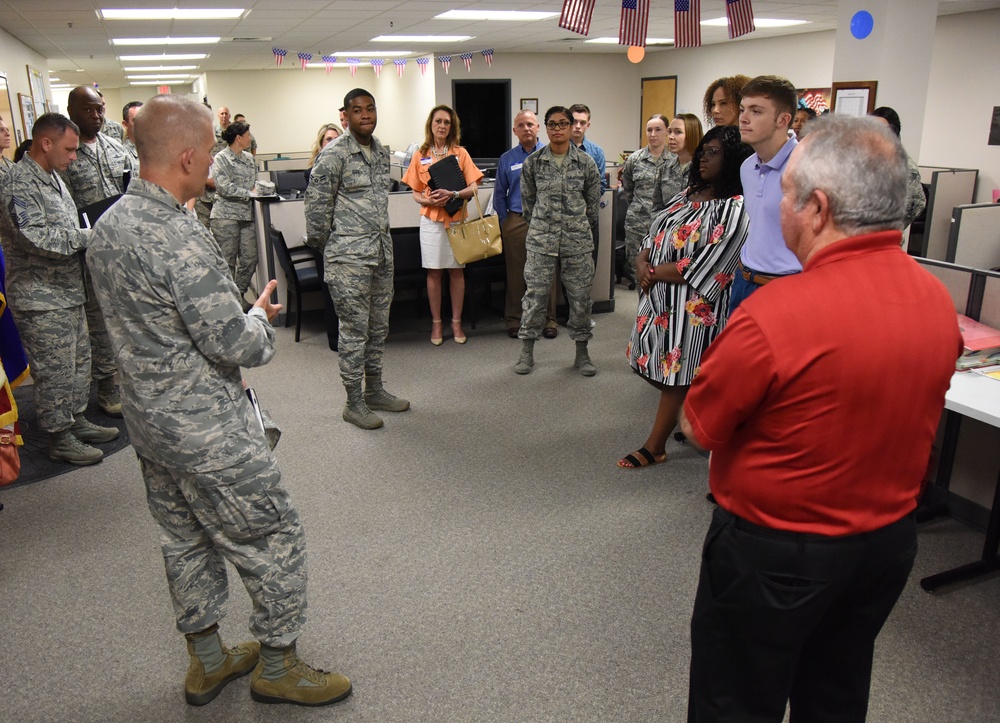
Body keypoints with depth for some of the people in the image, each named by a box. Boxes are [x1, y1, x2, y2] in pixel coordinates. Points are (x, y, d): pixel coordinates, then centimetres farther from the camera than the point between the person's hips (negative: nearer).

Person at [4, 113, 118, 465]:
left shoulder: (53, 177, 14)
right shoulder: (20, 183, -16)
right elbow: (34, 238, -26)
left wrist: (91, 234, 4)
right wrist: (86, 237, -20)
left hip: (70, 291, 9)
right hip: (42, 299, -9)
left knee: (79, 362, 18)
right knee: (55, 371, 1)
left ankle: (76, 420, 33)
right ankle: (59, 438, 14)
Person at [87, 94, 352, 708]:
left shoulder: (108, 225, 5)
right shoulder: (179, 236, -26)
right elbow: (232, 344, -24)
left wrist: (241, 317, 13)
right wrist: (262, 316, -3)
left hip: (150, 424, 10)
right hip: (208, 432, -10)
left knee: (187, 543, 21)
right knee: (275, 542, 7)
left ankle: (207, 662, 38)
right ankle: (277, 668, 23)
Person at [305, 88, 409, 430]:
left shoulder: (382, 151, 12)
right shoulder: (335, 155, -11)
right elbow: (316, 203, -9)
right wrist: (322, 241, -2)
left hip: (381, 251, 8)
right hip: (349, 256, -8)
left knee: (378, 327, 15)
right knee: (355, 329, -2)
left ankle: (374, 391, 29)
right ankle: (354, 402, 9)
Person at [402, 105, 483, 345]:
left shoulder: (460, 153, 3)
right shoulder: (420, 156, 5)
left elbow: (473, 188, -2)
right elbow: (416, 193, 7)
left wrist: (453, 194, -19)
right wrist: (428, 200, -14)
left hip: (456, 219, 0)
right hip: (431, 219, 0)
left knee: (456, 271, 5)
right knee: (433, 272, 3)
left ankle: (456, 323, 15)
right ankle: (436, 323, 14)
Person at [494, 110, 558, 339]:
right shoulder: (507, 159, 8)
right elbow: (499, 194, 13)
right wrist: (505, 221, 6)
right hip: (516, 222, 1)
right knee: (516, 273, 5)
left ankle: (549, 319, 14)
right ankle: (514, 320, 15)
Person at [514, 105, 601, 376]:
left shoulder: (586, 163, 0)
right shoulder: (533, 163, 0)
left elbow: (593, 202, 10)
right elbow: (528, 200, 11)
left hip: (578, 240, 1)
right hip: (540, 240, 0)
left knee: (580, 295, 5)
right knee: (535, 294, 3)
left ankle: (582, 352, 19)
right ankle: (527, 351, 16)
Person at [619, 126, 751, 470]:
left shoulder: (735, 209, -14)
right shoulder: (688, 194, 12)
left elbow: (702, 269, -19)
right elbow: (655, 234, 13)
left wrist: (655, 273, -12)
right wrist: (643, 264, -6)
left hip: (694, 305, -8)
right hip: (660, 296, 8)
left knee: (676, 375, 3)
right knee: (664, 371, 13)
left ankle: (654, 447, 15)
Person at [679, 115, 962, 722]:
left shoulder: (774, 314, -29)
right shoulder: (939, 301, -5)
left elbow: (698, 428, -15)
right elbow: (872, 407, 7)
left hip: (775, 552, -6)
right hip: (889, 541, 7)